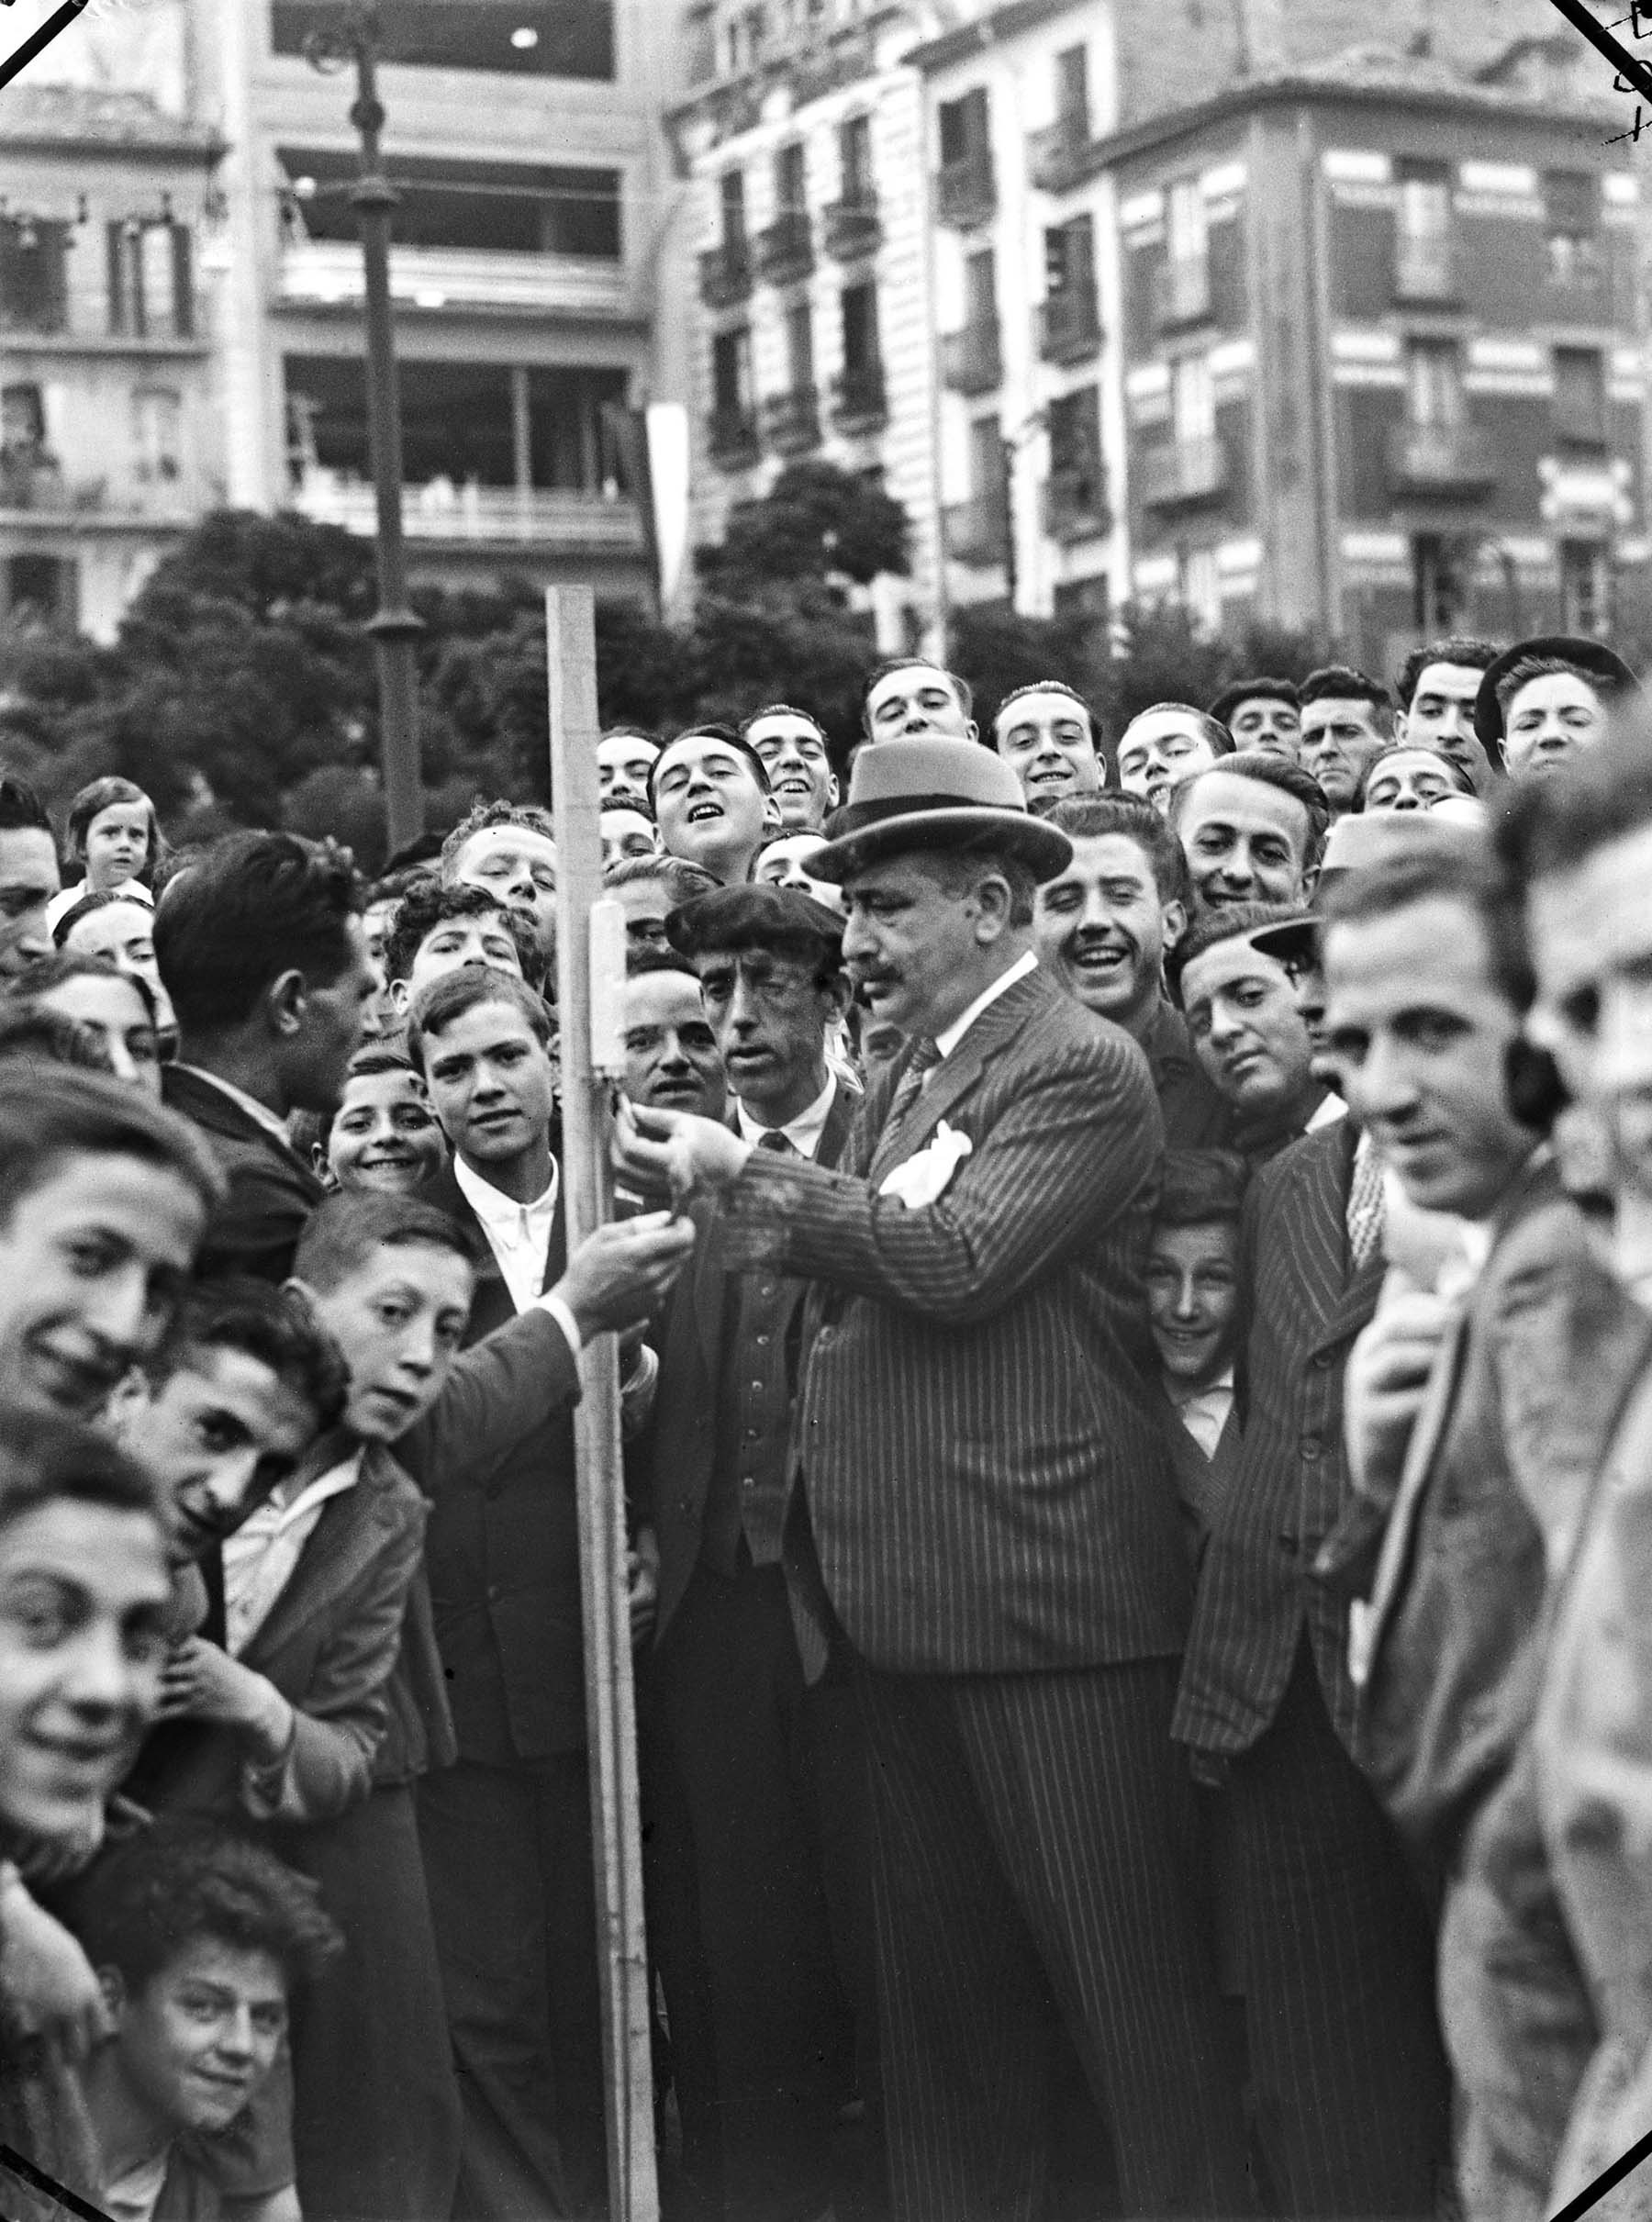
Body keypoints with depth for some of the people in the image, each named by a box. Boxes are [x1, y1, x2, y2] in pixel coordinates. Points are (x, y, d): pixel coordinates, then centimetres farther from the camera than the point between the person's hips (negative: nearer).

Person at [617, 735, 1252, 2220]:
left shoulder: (1081, 1068, -10)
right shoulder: (914, 1067, 17)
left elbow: (958, 1258, -22)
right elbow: (865, 1273, 15)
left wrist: (747, 1172, -16)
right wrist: (732, 1206, -1)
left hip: (1048, 1595, -9)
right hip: (905, 1598, 9)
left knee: (1128, 1977, 0)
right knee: (942, 1981, 17)